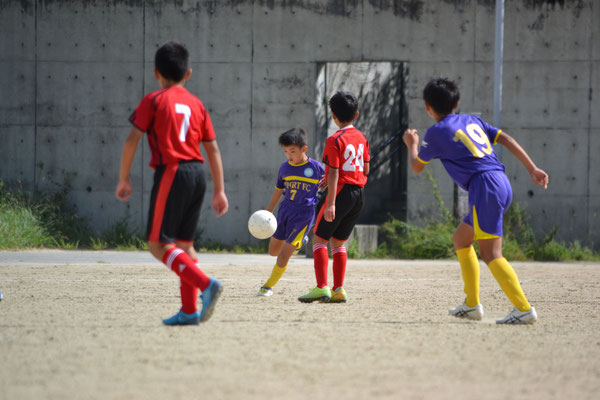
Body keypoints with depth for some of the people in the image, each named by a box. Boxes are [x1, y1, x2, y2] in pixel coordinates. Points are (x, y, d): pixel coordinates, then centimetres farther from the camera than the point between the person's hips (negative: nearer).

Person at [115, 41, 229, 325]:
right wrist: (219, 190, 15)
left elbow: (132, 140, -8)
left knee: (158, 243, -3)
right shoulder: (196, 104, 13)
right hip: (197, 174, 6)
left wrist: (124, 179, 0)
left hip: (171, 172, -6)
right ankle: (189, 310, 10)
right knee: (184, 242, 13)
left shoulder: (153, 101, -2)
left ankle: (206, 284, -20)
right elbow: (213, 149, 12)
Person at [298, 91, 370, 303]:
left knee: (319, 239, 0)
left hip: (342, 191, -7)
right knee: (338, 242, 14)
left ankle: (321, 287, -12)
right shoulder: (362, 137, 10)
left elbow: (333, 173, -17)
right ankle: (338, 290, 9)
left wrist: (331, 204, -20)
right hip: (359, 194, 7)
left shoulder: (335, 140, -12)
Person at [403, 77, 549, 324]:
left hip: (484, 187, -8)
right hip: (502, 184, 8)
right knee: (461, 239, 21)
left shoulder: (436, 132, 3)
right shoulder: (472, 121, 20)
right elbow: (506, 140, 12)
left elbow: (416, 167, 15)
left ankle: (524, 308, -21)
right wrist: (532, 169, 11)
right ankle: (472, 305, 21)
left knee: (491, 253, -10)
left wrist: (412, 145, 36)